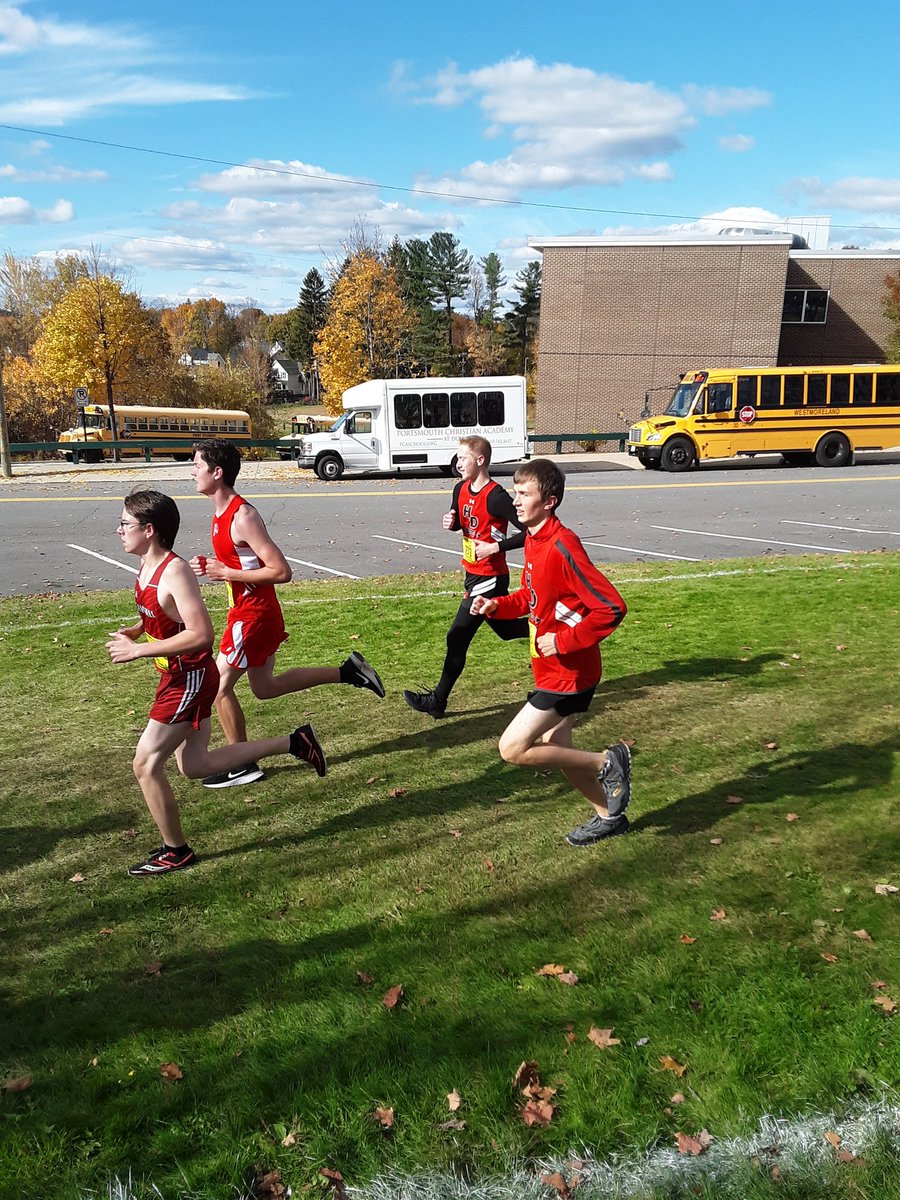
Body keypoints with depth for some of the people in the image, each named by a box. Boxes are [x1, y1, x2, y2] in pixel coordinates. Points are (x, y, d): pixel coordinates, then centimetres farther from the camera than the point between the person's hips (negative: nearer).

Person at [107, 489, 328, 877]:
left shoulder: (174, 572, -23)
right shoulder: (147, 567, 5)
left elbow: (201, 634, -30)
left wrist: (138, 650, -27)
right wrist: (133, 631, 4)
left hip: (190, 678, -10)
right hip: (177, 676, 10)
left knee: (146, 763, -3)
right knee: (195, 766, 15)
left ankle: (176, 851, 14)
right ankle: (294, 743, 21)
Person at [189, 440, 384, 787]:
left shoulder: (242, 517, -23)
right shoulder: (223, 513, 6)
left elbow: (281, 572, -26)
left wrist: (226, 573, -23)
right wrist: (211, 565, 1)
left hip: (253, 615, -10)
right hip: (250, 611, 10)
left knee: (219, 686, -1)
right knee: (265, 687, 19)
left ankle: (242, 766, 14)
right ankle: (348, 671, 22)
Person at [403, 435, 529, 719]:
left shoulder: (496, 497, -22)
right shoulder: (461, 490, 4)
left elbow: (529, 531, -23)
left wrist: (495, 547, -24)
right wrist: (451, 522, -2)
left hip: (489, 578, -9)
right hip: (474, 574, 9)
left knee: (457, 638, -4)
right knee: (504, 628, 23)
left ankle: (438, 701, 5)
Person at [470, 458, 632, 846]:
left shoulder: (562, 546, -24)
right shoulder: (534, 540, 5)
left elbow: (611, 607, -27)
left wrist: (564, 641, -23)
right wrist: (498, 605, 3)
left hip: (568, 672, -9)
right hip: (552, 669, 9)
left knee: (513, 748, -9)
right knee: (555, 749, 19)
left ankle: (607, 762, 5)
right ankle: (609, 816, 37)